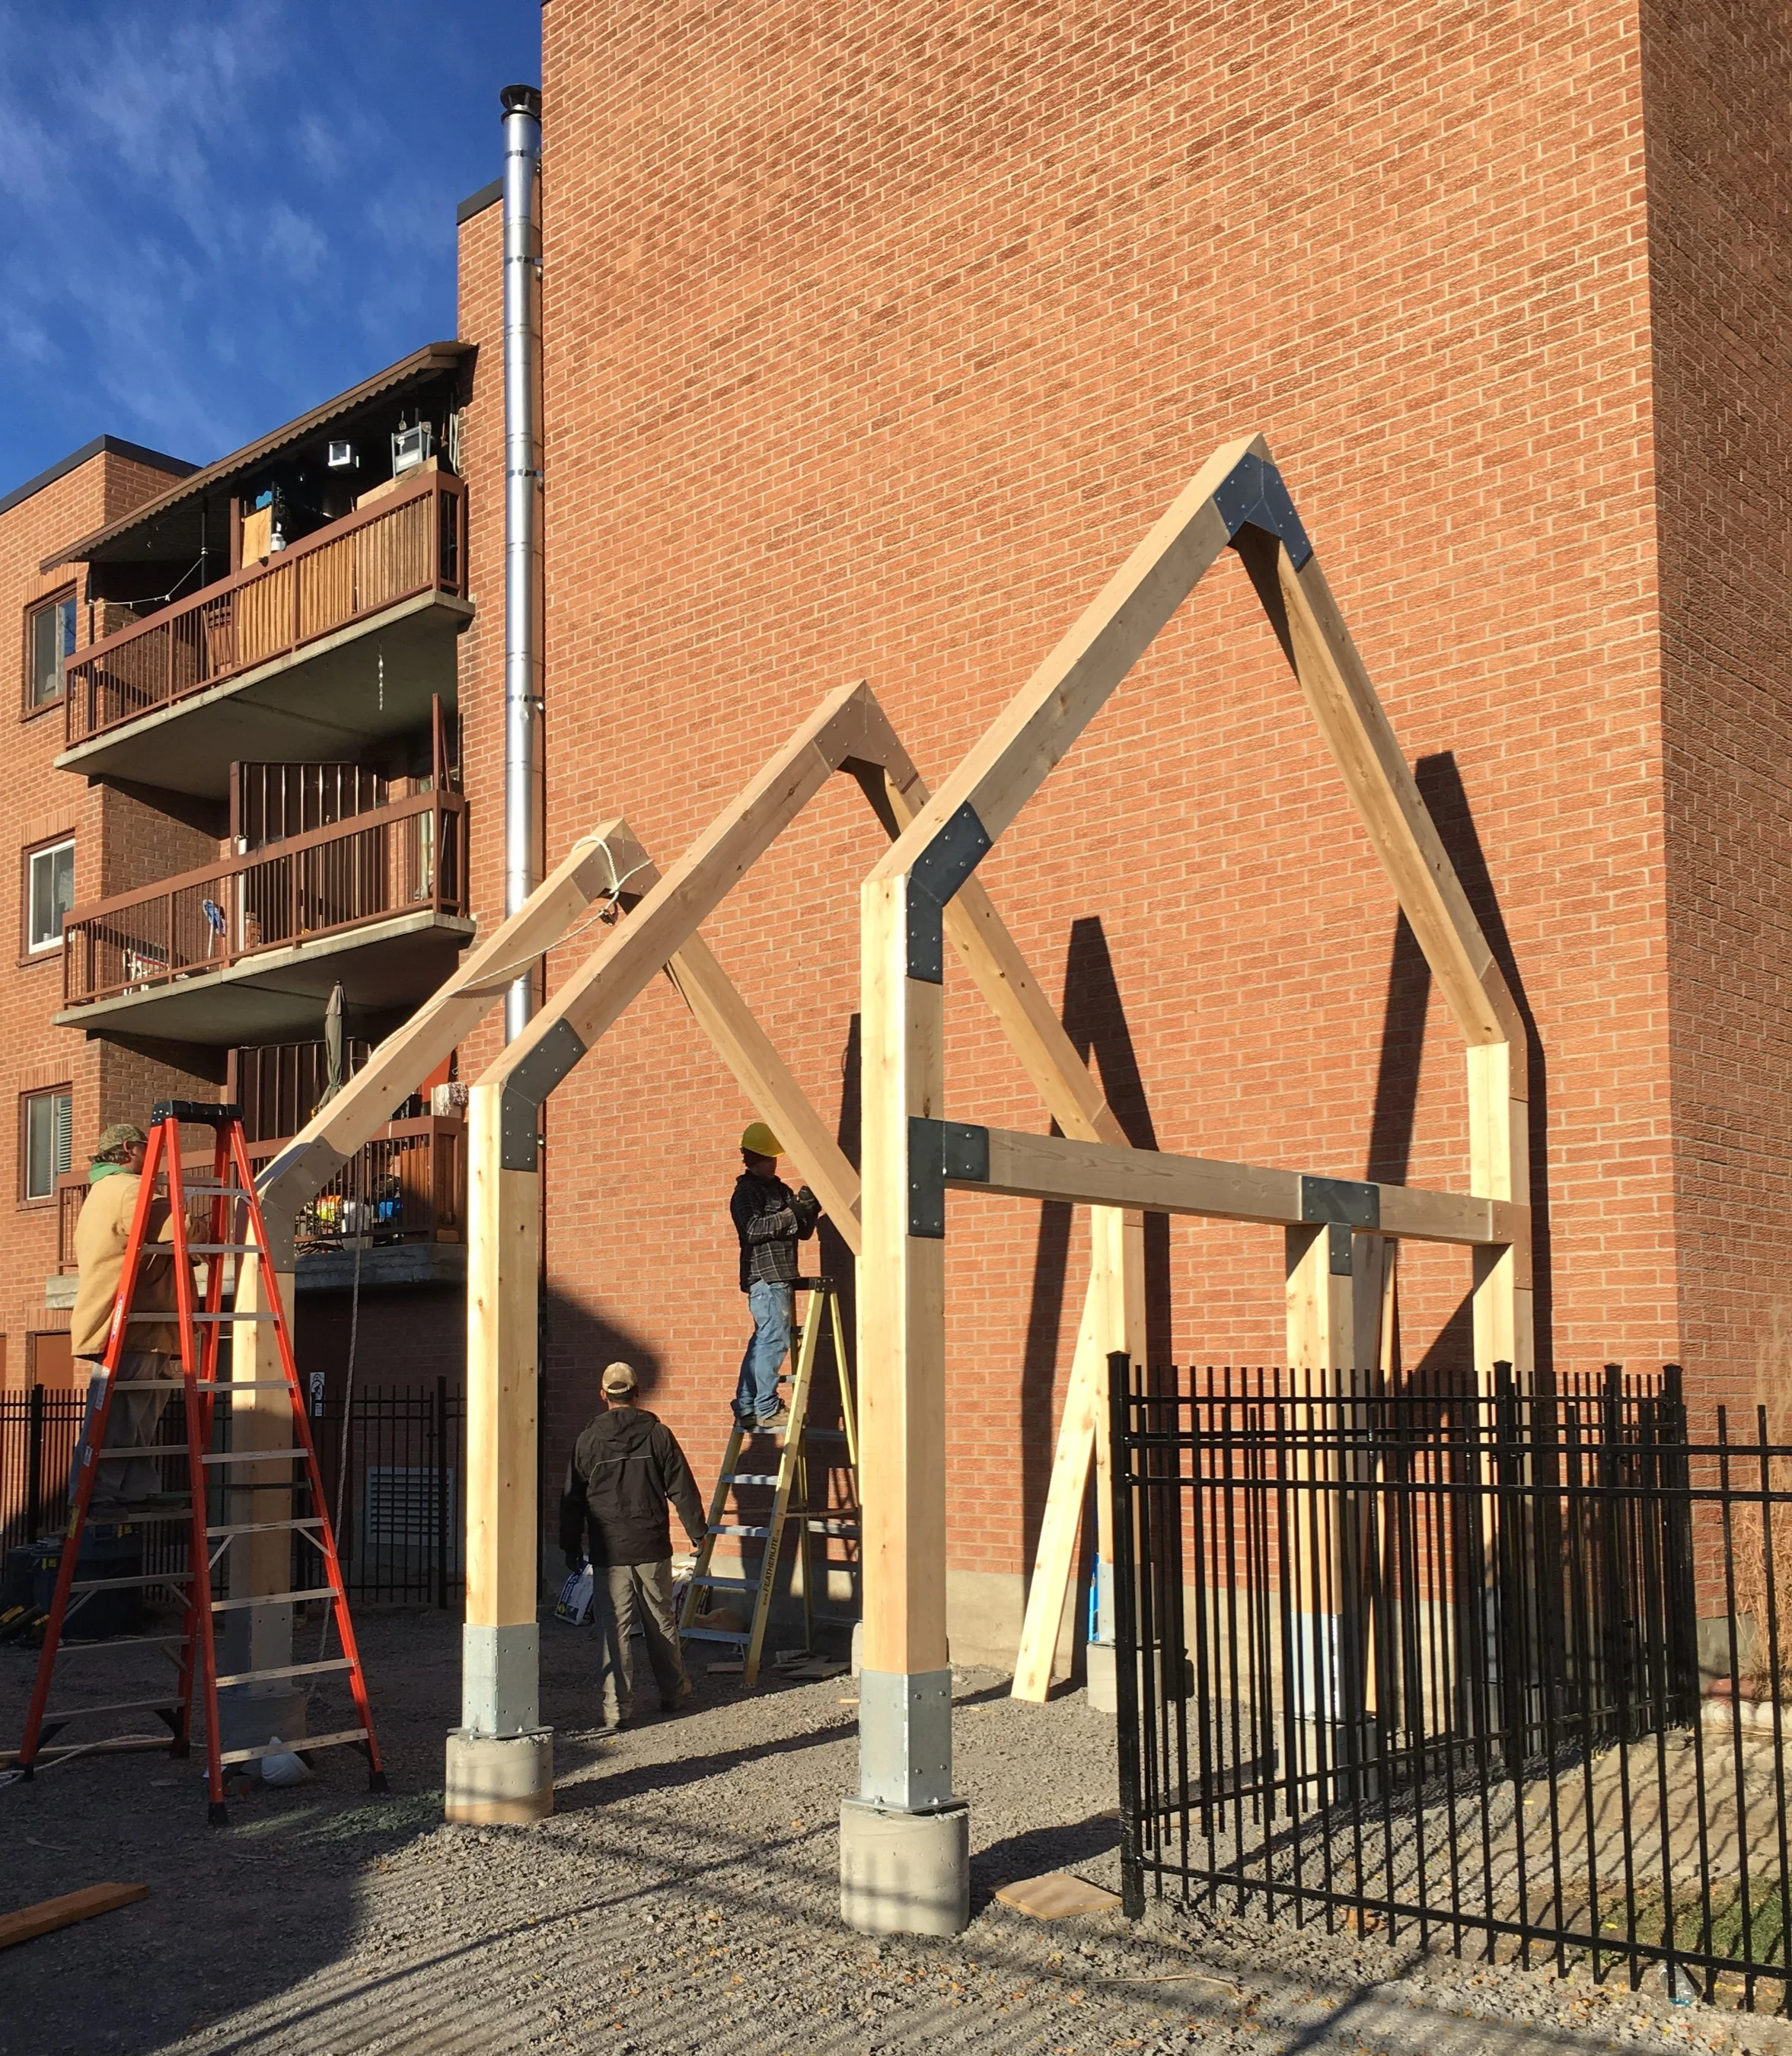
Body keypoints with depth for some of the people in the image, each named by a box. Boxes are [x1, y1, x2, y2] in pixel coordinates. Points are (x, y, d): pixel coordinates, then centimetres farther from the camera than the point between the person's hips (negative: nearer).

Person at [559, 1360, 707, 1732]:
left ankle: (616, 1706, -4)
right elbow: (682, 1489, 1)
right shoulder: (658, 1435, -2)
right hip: (652, 1547, 1)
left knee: (613, 1627, 0)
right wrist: (697, 1531, 12)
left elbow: (572, 1499, 4)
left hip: (608, 1551, -1)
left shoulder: (588, 1441, -1)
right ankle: (672, 1690, 27)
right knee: (661, 1621, 15)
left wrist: (571, 1546, 14)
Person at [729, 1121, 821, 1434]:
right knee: (773, 1340, -12)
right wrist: (792, 1212, -19)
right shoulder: (746, 1192, -4)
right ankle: (766, 1410, -12)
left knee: (762, 1342, 8)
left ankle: (746, 1409, 11)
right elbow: (754, 1228, -18)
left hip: (780, 1277, 9)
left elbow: (803, 1232, 20)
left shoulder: (781, 1190, 20)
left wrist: (810, 1210, 1)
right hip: (764, 1275, -9)